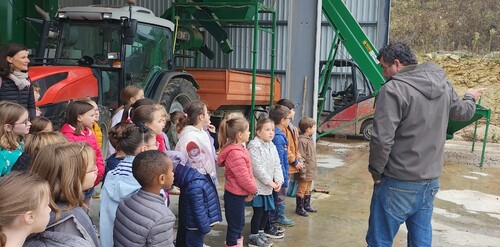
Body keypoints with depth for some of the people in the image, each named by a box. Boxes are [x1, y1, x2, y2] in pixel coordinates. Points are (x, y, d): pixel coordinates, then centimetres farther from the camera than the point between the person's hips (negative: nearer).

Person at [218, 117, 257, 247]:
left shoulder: (236, 149, 6)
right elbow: (243, 177, -25)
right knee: (234, 227, 4)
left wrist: (250, 189, 7)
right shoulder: (236, 153, -27)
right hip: (235, 195, -10)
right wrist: (253, 190, -8)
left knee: (239, 225, 22)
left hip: (237, 194, 10)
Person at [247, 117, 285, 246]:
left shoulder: (272, 146, 10)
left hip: (268, 186, 8)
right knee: (258, 211, -1)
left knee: (266, 210, 14)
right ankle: (253, 236, 14)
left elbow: (277, 165, 9)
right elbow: (257, 168, -20)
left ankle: (260, 232, 31)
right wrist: (270, 182, -18)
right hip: (257, 186, -8)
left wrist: (278, 181, -5)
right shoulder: (254, 146, -16)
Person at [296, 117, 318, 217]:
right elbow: (301, 157, -22)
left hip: (311, 170, 10)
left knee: (308, 189, 21)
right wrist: (302, 171, -21)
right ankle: (299, 208, 14)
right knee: (301, 190, 3)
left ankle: (307, 205, 35)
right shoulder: (302, 141, -22)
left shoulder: (310, 139, 10)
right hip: (305, 171, -10)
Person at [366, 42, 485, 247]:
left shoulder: (394, 89, -19)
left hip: (399, 185, -7)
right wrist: (470, 98, 46)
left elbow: (382, 140, -24)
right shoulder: (443, 84, 5)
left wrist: (376, 172, -8)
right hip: (431, 182, 7)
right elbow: (464, 112, 23)